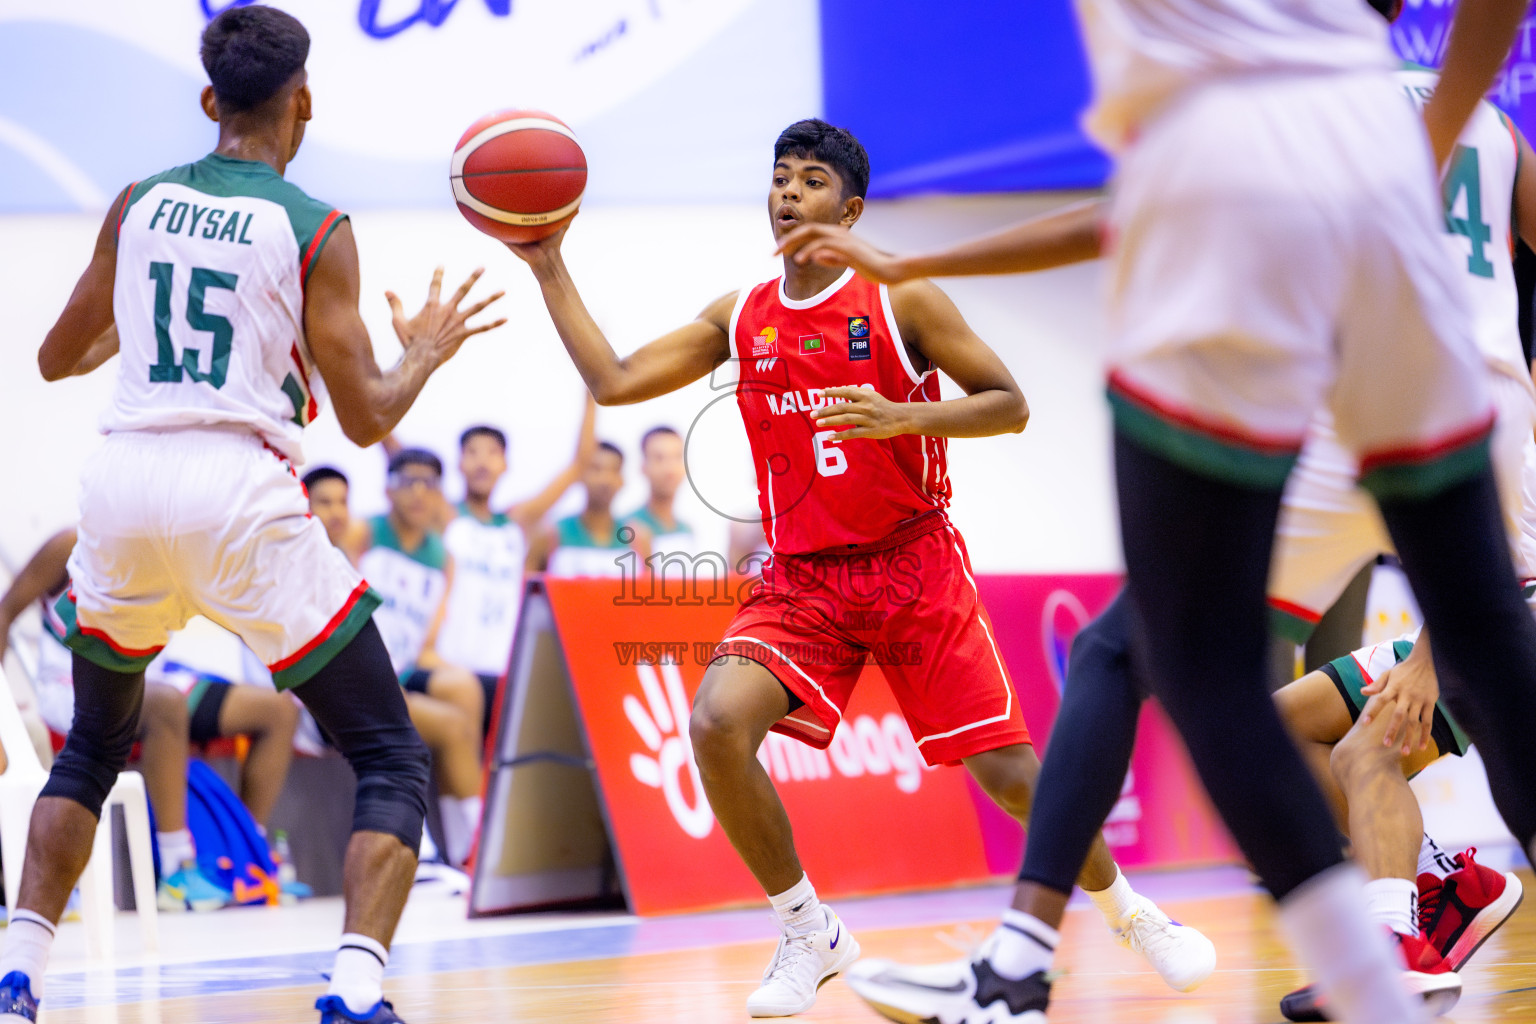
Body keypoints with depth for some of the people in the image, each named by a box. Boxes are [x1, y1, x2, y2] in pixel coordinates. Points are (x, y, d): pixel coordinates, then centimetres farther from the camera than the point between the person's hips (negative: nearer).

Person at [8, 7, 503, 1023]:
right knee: (393, 759, 4)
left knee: (95, 744, 28)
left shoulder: (137, 204, 10)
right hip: (241, 492, -5)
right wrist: (427, 352, 18)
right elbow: (367, 419, -1)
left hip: (125, 481, 5)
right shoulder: (316, 232, -2)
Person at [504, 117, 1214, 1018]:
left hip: (914, 564, -3)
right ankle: (810, 934, -5)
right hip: (802, 579, 3)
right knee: (718, 724, -23)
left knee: (1009, 771, -3)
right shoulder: (740, 319, 6)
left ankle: (1127, 909, 25)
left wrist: (903, 416, -22)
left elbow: (1009, 406, -6)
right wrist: (549, 268, 1)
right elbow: (612, 382, 5)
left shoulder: (899, 300, -5)